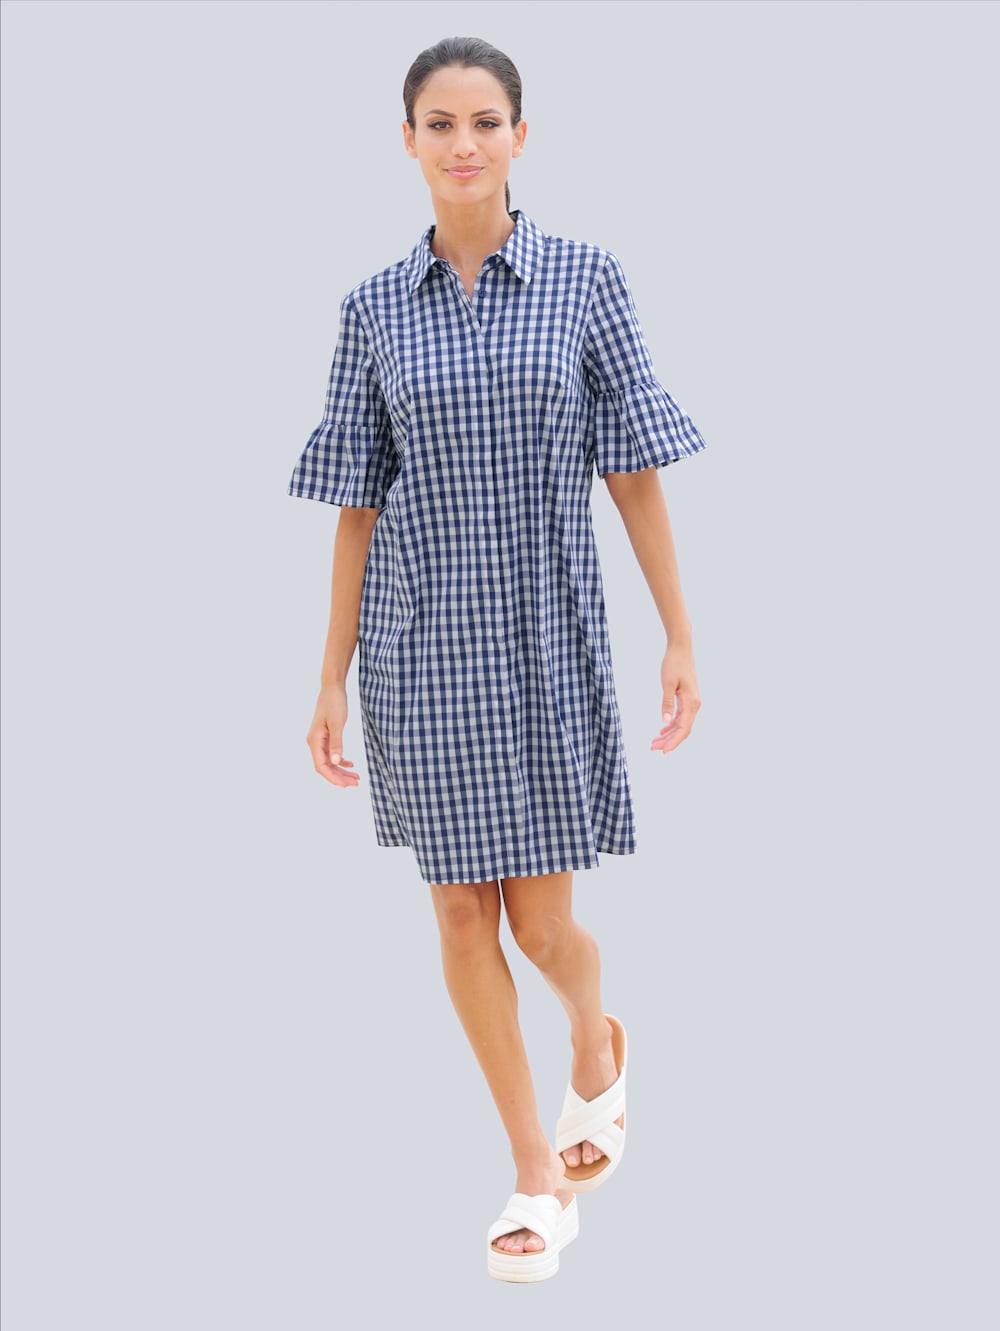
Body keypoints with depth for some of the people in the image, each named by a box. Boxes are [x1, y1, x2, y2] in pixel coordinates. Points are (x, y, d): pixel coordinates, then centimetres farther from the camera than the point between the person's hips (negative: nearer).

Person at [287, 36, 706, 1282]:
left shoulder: (584, 278, -2)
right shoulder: (375, 307, 2)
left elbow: (635, 473, 0)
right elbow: (357, 506, 5)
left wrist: (681, 639, -2)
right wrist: (332, 680, 4)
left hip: (545, 639, -2)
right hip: (420, 644, 2)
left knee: (541, 921, 1)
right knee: (463, 911, 4)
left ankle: (597, 1046, 37)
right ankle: (537, 1173, 19)